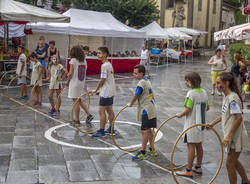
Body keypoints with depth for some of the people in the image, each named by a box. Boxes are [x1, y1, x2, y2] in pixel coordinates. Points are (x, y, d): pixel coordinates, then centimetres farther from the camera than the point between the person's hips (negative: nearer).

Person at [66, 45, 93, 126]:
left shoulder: (73, 60, -11)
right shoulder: (84, 60, 8)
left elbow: (70, 73, -13)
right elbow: (84, 73, 11)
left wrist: (67, 82, 0)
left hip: (74, 83, -7)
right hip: (82, 83, 7)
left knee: (76, 101, 0)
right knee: (79, 101, 19)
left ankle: (77, 120, 6)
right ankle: (89, 115, 11)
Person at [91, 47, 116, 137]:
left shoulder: (104, 65, -18)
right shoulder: (109, 64, 12)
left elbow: (102, 80, -18)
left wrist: (96, 90, -5)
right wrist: (100, 90, 17)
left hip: (106, 92, -10)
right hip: (111, 92, 10)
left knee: (101, 111, -5)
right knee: (109, 110, 15)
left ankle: (101, 131, -2)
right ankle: (111, 129, 23)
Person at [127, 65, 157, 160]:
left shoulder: (141, 83, -18)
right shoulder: (147, 81, 12)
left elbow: (135, 96, -13)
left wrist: (130, 104, 5)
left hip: (146, 110, -10)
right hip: (151, 109, 10)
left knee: (144, 131, -7)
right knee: (148, 130, 18)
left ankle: (143, 152, -4)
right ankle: (151, 149, 28)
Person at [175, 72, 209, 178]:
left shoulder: (191, 93, -18)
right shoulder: (204, 92, 6)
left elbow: (188, 110, -21)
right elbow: (207, 108, 14)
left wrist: (180, 115, -5)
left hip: (191, 124, -8)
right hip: (201, 124, 8)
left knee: (191, 146, -4)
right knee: (199, 146, 15)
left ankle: (188, 171, 1)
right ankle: (198, 168, 25)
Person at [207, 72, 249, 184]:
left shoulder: (232, 98, -22)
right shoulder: (227, 96, 7)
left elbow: (239, 118, -26)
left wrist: (229, 136, -24)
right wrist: (213, 123, 18)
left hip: (236, 137, -10)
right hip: (232, 136, 10)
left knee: (229, 164, 0)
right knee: (234, 161, 23)